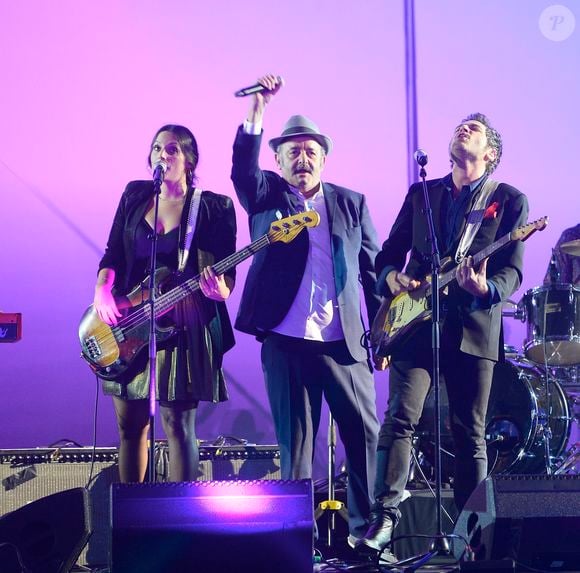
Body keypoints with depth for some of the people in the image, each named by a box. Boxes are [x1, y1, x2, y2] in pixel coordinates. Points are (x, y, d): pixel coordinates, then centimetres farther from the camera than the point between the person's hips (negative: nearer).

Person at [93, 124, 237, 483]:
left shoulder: (213, 207, -2)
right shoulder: (135, 195, 10)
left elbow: (227, 270, -4)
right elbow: (113, 253, 12)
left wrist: (221, 289, -27)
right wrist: (103, 290, -6)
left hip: (181, 326, -4)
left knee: (179, 424, -7)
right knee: (130, 423, 9)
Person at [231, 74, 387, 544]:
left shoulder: (352, 204, 10)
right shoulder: (266, 197, 7)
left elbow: (373, 270, 11)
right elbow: (243, 169, -15)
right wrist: (257, 112, -26)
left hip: (345, 343, 1)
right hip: (285, 342, -1)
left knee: (365, 434, 1)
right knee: (294, 444, 5)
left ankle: (367, 531, 12)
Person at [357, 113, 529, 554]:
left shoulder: (509, 200, 6)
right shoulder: (420, 194, 15)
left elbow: (512, 270, -2)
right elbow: (388, 254, 15)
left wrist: (488, 289, -23)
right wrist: (393, 279, -7)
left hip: (474, 327, -1)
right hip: (417, 323, 2)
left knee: (470, 434, 3)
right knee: (400, 417, -12)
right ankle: (386, 517, -13)